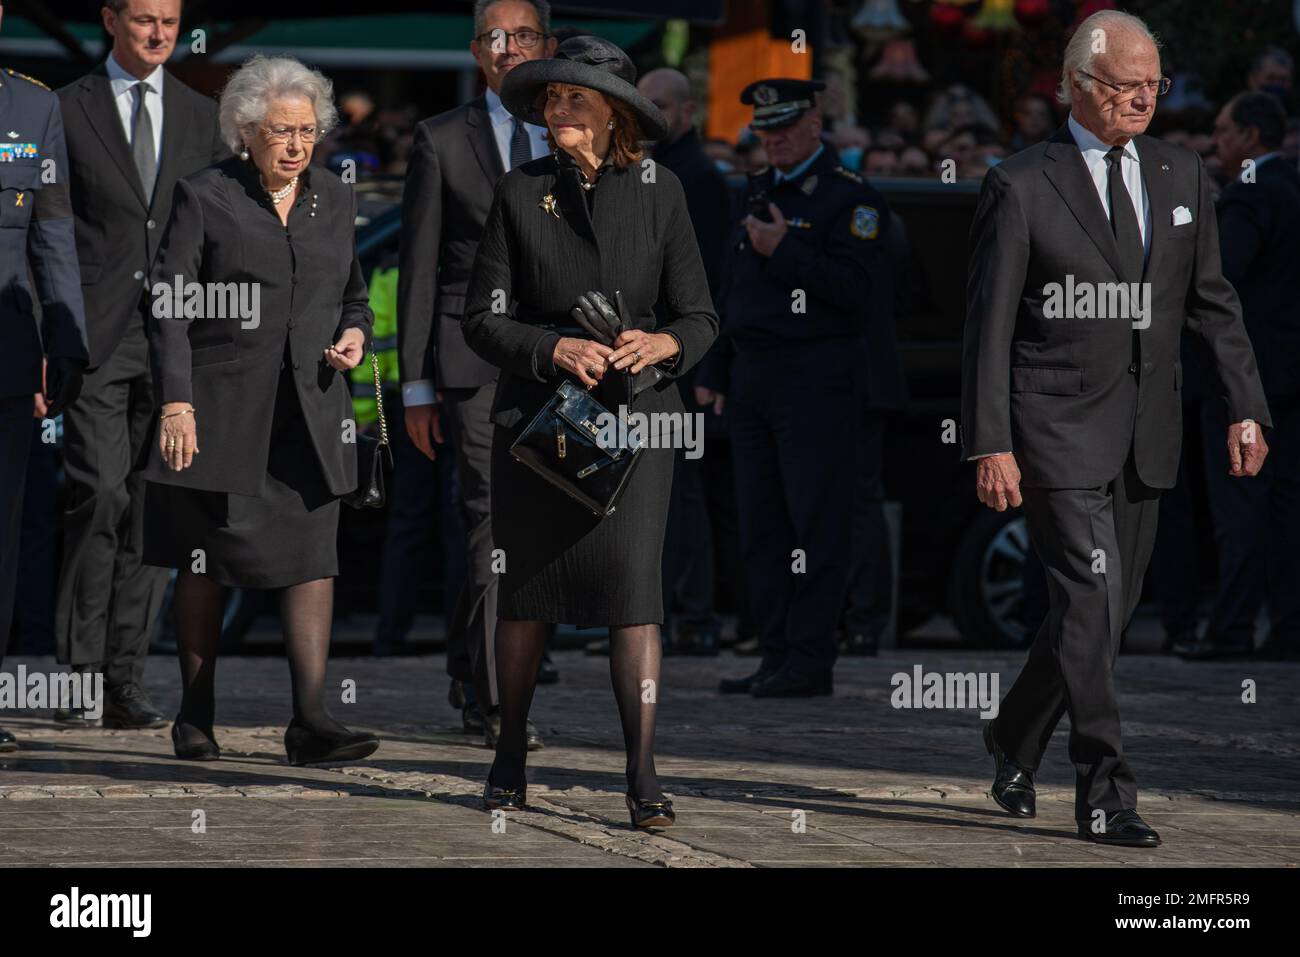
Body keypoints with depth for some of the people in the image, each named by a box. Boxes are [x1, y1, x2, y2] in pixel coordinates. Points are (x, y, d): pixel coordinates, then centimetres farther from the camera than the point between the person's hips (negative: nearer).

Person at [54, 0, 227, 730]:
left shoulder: (204, 119, 14)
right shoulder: (66, 111, 5)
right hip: (96, 339, -3)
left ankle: (127, 678, 6)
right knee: (99, 497, -12)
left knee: (153, 507, 1)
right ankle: (80, 672, -5)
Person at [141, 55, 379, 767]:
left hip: (311, 412, 3)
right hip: (221, 410, -3)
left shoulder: (335, 201, 12)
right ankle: (194, 719, 16)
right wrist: (175, 401, -15)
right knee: (206, 566, 5)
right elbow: (170, 306, -6)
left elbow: (353, 294, 24)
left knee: (313, 561, -7)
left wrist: (355, 333, 0)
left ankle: (311, 721, -11)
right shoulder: (204, 198, -2)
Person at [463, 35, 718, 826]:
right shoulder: (520, 194, 1)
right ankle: (511, 760, 23)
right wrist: (555, 350, -17)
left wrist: (664, 344, -17)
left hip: (633, 414, -1)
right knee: (526, 590, 7)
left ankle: (643, 776, -10)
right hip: (537, 412, 1)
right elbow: (484, 318, -1)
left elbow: (700, 317, 5)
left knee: (633, 586, -11)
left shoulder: (659, 194, 2)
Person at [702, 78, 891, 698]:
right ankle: (776, 655, 12)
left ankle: (810, 662, -6)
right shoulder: (760, 193, 18)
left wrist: (785, 252, -18)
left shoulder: (850, 198, -6)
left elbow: (857, 287, -17)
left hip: (817, 381, -8)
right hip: (754, 379, 8)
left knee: (815, 522, -7)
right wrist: (714, 372, 21)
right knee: (760, 524, 7)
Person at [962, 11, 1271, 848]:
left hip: (1146, 434, 5)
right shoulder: (1022, 187, -5)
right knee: (1090, 599, -13)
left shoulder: (1182, 176, 10)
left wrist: (1245, 407, 4)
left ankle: (1017, 739, 32)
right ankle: (1105, 794, -10)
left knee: (1110, 607, 10)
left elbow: (1212, 300, 14)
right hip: (1058, 426, -5)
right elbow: (989, 325, -6)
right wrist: (990, 444, -12)